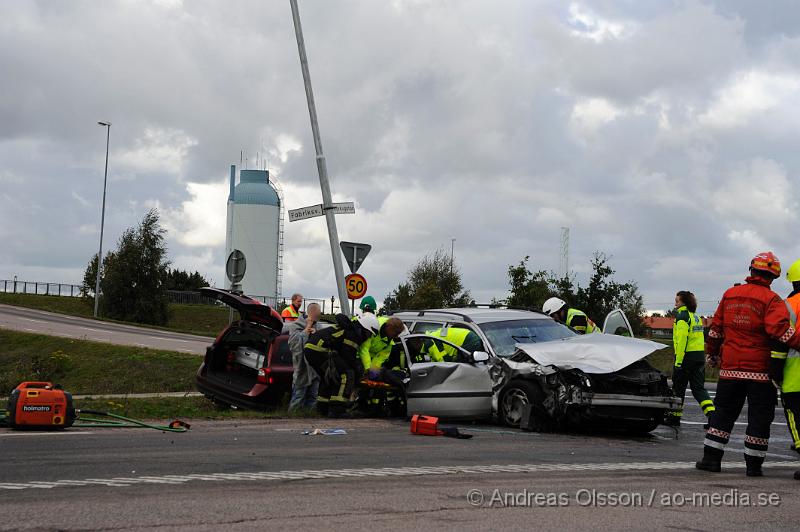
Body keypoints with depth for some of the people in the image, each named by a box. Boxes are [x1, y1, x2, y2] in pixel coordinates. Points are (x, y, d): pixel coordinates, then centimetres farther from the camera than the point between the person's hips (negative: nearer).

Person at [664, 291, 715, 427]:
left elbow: (682, 339, -18)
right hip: (700, 356, 8)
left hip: (687, 356, -8)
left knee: (679, 387, 5)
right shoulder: (696, 317, 17)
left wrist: (678, 361, -20)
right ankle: (712, 413, -9)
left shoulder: (682, 316, -10)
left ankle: (675, 416, 13)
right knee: (698, 387, 8)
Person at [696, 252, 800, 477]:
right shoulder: (771, 300, -8)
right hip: (761, 371, -4)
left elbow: (715, 329, 14)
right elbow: (780, 330, -24)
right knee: (759, 417, 5)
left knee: (723, 412, 12)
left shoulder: (730, 294, 8)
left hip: (730, 368, 4)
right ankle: (753, 464, 6)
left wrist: (712, 354, 25)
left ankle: (711, 458, 9)